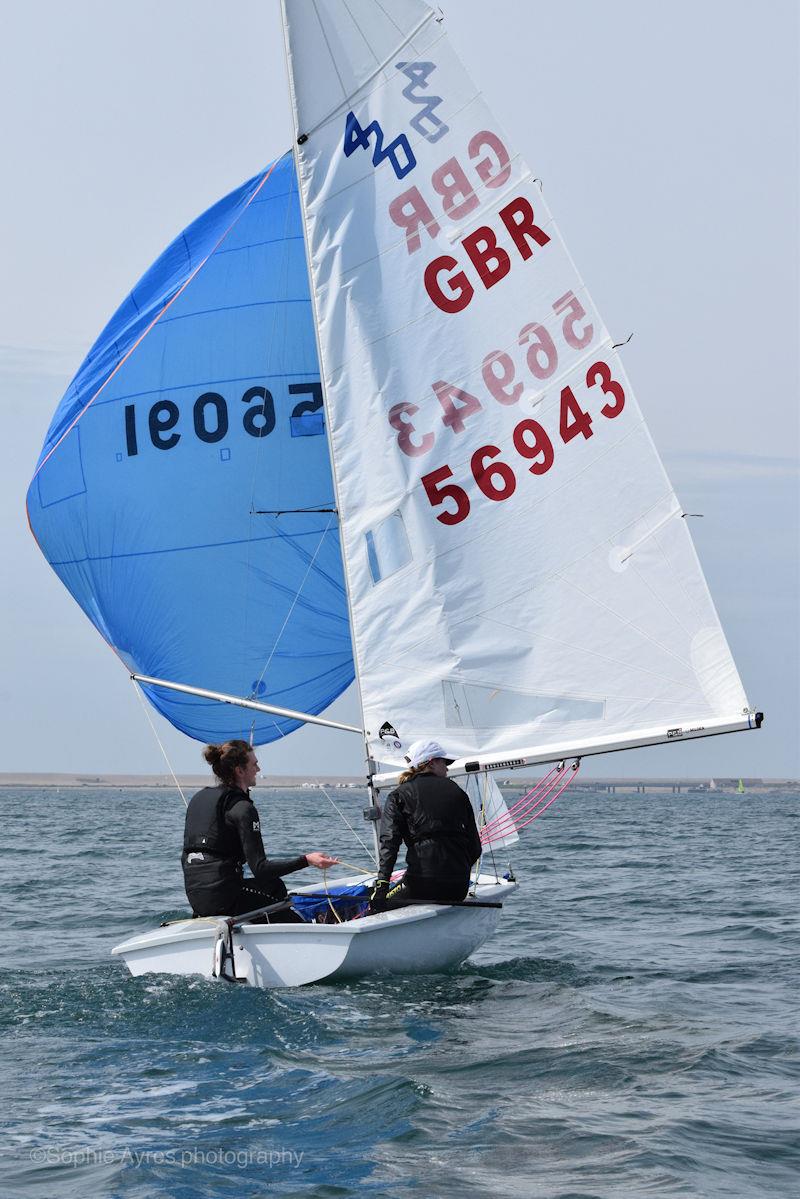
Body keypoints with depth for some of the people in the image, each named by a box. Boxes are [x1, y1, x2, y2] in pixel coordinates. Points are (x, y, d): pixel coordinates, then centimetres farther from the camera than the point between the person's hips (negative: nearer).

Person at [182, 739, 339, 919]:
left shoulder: (198, 798, 14)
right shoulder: (242, 808, -12)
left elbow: (185, 857, 19)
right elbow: (260, 869, -17)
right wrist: (306, 860, -19)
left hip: (193, 896, 8)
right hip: (222, 897, -8)